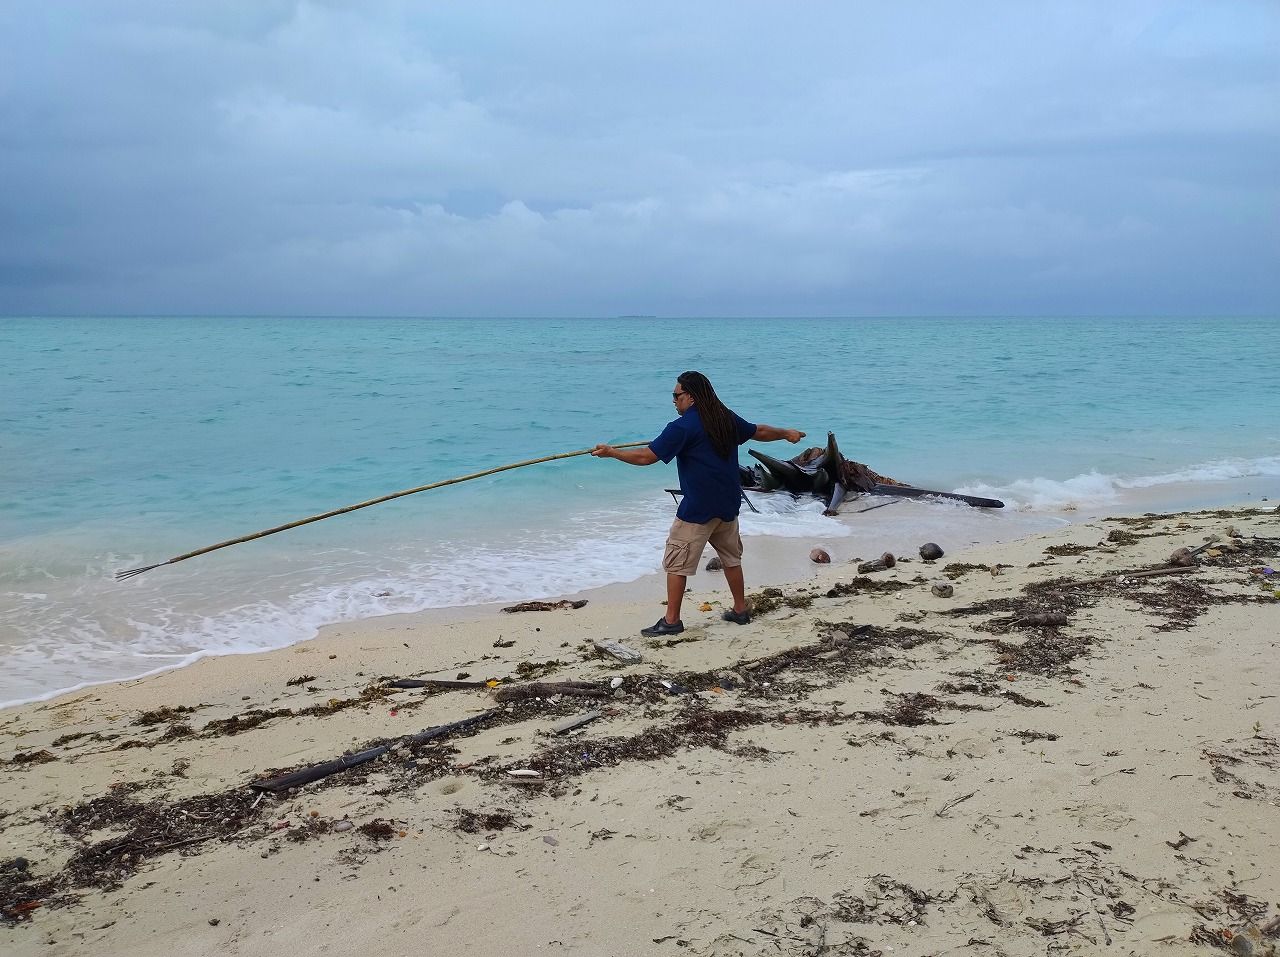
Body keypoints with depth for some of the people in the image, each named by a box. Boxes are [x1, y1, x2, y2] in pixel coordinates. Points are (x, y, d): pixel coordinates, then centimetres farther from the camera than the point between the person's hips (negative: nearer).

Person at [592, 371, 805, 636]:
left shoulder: (682, 426, -14)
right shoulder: (727, 418, 7)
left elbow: (647, 456, -17)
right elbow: (760, 432, 22)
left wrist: (612, 452, -6)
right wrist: (787, 433, 40)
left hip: (697, 508, -7)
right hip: (728, 505, 7)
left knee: (676, 562, 1)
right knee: (731, 557, 22)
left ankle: (671, 621, 3)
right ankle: (740, 610, 29)